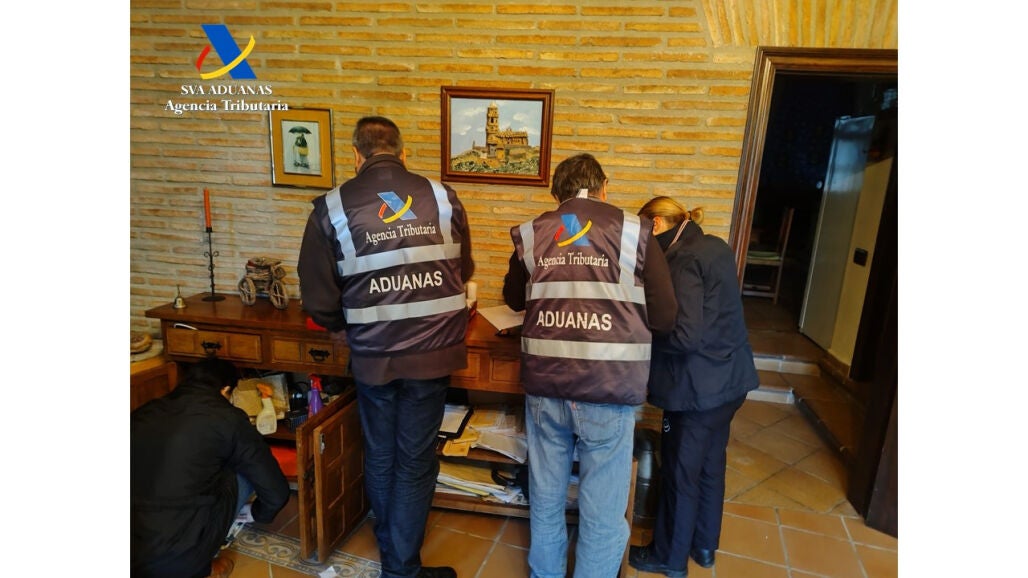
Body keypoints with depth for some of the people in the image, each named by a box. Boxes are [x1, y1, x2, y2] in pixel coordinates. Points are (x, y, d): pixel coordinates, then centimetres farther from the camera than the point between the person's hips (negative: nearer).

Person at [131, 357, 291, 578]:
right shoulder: (229, 418, -5)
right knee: (246, 472, 13)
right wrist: (256, 513, 23)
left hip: (134, 554, 6)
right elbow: (277, 492, 0)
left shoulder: (145, 411, 8)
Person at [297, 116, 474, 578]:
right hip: (433, 353, 0)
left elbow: (317, 298, -4)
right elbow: (463, 271, 10)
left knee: (380, 457, 20)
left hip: (372, 355, 1)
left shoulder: (332, 208, -5)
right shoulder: (443, 198, -2)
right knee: (415, 462, 12)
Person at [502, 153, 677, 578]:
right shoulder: (634, 231, -3)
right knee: (603, 513, 13)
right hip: (609, 388, -3)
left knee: (545, 498, 21)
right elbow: (664, 317, -1)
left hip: (544, 385, 4)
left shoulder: (531, 233, 5)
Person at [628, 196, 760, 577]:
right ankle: (704, 546, 41)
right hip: (730, 379, 9)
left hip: (699, 387, -9)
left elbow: (685, 336, -27)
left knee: (680, 474, 10)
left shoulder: (684, 260, -21)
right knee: (711, 465, 22)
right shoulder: (716, 247, 7)